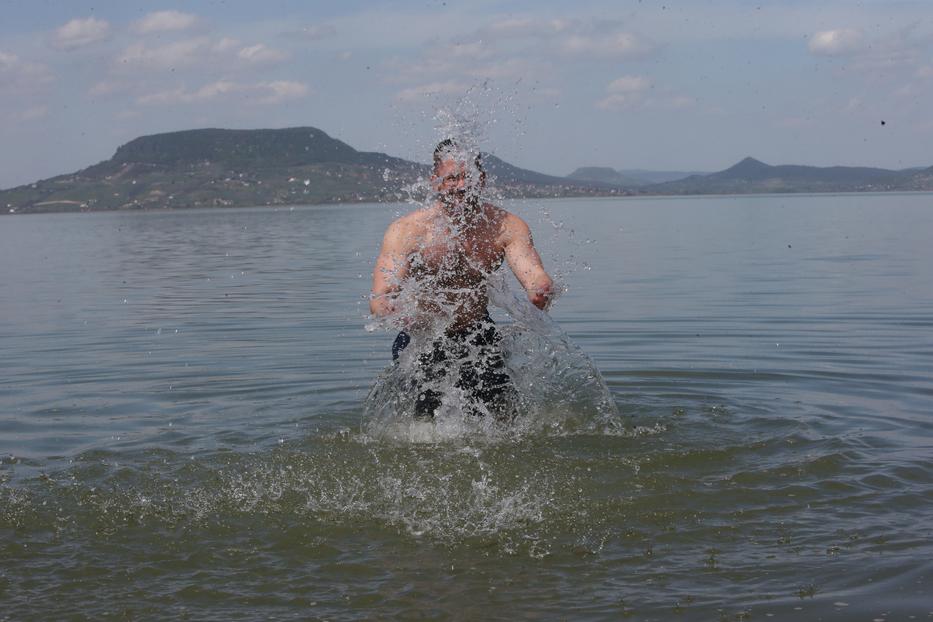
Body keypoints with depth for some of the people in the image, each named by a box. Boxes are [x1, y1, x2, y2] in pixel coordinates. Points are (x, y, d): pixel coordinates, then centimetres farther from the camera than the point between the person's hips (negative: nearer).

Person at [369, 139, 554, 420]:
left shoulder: (506, 226, -13)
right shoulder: (407, 230, -21)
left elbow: (534, 275, -24)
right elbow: (379, 301, -27)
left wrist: (541, 291, -50)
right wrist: (405, 314, -51)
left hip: (477, 336, 2)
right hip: (421, 341, -2)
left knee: (503, 418, -2)